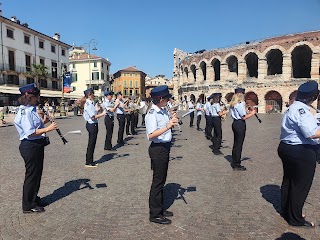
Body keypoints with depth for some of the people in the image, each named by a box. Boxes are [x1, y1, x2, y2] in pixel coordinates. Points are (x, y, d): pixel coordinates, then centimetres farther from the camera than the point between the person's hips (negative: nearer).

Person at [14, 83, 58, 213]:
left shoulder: (31, 109, 12)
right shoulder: (24, 112, -18)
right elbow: (30, 133, -25)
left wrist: (43, 122, 6)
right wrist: (47, 129, -25)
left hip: (36, 145, 10)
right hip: (30, 147, -10)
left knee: (37, 173, 20)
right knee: (32, 175, 2)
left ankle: (34, 199, 37)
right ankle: (28, 205, 18)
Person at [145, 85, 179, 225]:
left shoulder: (163, 111, 6)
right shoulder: (152, 114, -19)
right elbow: (151, 135, -28)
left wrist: (172, 121, 2)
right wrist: (167, 126, -34)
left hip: (165, 148, 9)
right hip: (158, 149, -9)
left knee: (161, 180, 20)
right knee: (158, 181, 3)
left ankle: (159, 209, 37)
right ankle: (155, 215, 20)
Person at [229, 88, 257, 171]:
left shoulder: (233, 104, 12)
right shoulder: (240, 103, -16)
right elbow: (244, 117, -17)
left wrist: (247, 112, 13)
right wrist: (252, 113, -3)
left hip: (235, 123, 9)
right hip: (240, 125, -9)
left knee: (236, 144, 17)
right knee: (239, 145, -1)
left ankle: (234, 163, 26)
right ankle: (237, 165, 9)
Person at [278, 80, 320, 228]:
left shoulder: (293, 107, 12)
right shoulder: (301, 109, -21)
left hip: (287, 148, 10)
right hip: (301, 152, -10)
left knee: (288, 181, 20)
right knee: (301, 185, 4)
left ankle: (286, 211, 37)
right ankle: (295, 219, 19)